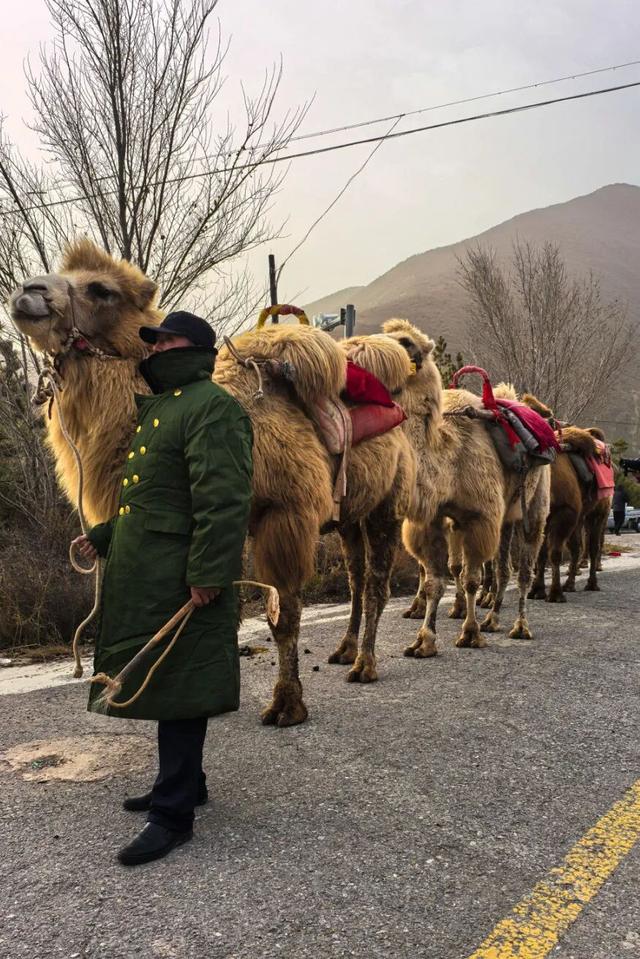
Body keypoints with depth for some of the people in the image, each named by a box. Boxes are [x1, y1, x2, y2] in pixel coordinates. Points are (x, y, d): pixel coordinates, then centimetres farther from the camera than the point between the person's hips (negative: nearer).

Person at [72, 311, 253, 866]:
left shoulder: (211, 408, -13)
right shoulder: (159, 408, 20)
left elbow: (223, 499, -23)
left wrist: (208, 574, -26)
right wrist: (102, 537, 21)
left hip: (181, 580, -10)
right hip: (143, 576, 10)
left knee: (177, 691, -3)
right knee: (160, 684, 19)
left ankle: (174, 813, 8)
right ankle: (186, 783, 35)